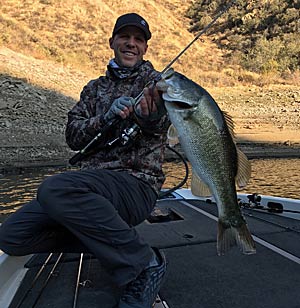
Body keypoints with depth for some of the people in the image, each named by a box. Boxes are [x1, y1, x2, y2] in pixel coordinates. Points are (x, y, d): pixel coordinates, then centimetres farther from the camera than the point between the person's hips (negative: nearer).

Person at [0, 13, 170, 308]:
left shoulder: (157, 81, 7)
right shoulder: (95, 88, 20)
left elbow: (157, 123, -15)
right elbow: (73, 136, 7)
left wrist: (150, 114, -39)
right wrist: (106, 118, -12)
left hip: (136, 184, -5)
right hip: (92, 185, 6)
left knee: (53, 189, -34)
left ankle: (145, 264, -18)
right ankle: (104, 240, 5)